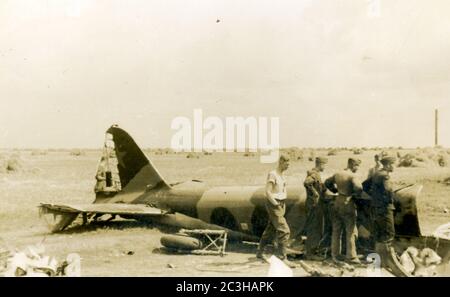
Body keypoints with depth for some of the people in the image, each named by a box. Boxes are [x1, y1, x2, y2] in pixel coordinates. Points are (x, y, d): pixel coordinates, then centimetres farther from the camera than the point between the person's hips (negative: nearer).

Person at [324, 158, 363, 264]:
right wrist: (356, 195, -10)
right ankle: (351, 256, 7)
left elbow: (327, 183, 21)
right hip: (348, 204, -7)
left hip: (337, 203, 7)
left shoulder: (337, 174, 6)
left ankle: (335, 255, 20)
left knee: (336, 230, 14)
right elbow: (358, 188, -29)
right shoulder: (352, 176, -14)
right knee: (351, 232, 4)